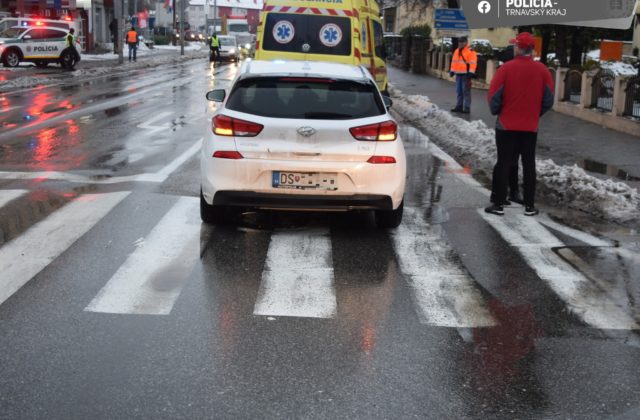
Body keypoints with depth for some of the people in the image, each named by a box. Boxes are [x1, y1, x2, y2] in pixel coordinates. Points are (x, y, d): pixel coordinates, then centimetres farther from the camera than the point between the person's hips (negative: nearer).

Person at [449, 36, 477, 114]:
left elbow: (473, 63, -14)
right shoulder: (456, 51, 16)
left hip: (466, 74, -8)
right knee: (458, 91, 11)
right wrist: (452, 70, 17)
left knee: (466, 91, -7)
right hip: (458, 74, 8)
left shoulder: (471, 52, -8)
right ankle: (459, 106, 19)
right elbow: (454, 62, 22)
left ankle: (467, 108, -4)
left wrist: (471, 72, -21)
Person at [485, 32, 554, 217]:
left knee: (503, 164, 4)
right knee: (529, 164, 10)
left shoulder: (506, 68, -11)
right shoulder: (542, 70, -2)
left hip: (506, 125, -2)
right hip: (531, 126, 2)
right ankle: (529, 206, 12)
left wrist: (496, 111, 10)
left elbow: (494, 96, -9)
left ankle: (498, 204, 6)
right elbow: (548, 99, 2)